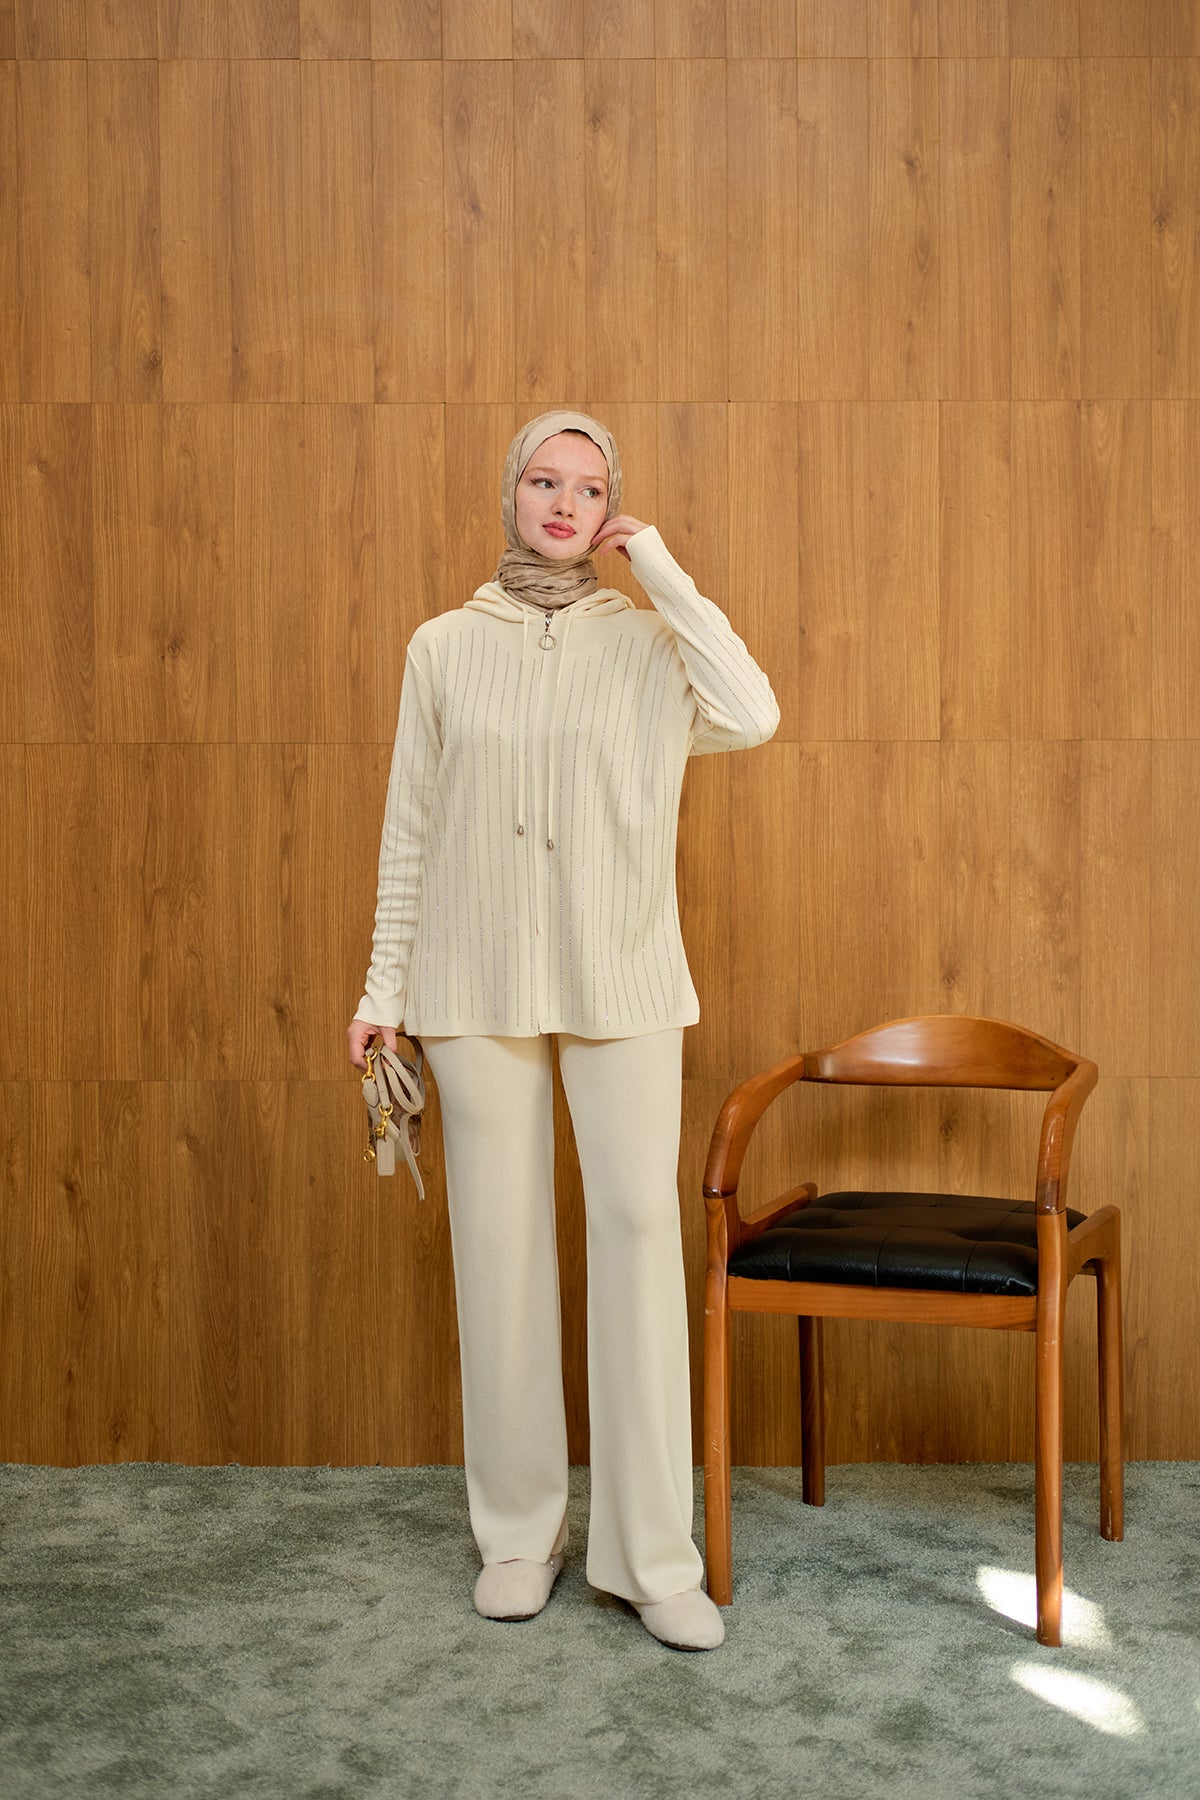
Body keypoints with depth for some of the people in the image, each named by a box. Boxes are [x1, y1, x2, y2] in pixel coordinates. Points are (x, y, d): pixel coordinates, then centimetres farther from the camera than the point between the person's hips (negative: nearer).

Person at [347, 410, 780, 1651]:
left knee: (639, 1226, -6)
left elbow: (751, 716, -16)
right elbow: (409, 829, 8)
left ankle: (651, 1551, 3)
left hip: (620, 983, -1)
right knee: (499, 1243, 4)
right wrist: (384, 985, 6)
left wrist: (665, 574, -8)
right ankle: (518, 1531, 18)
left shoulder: (649, 642, 4)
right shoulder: (444, 647, 7)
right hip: (479, 986, 1)